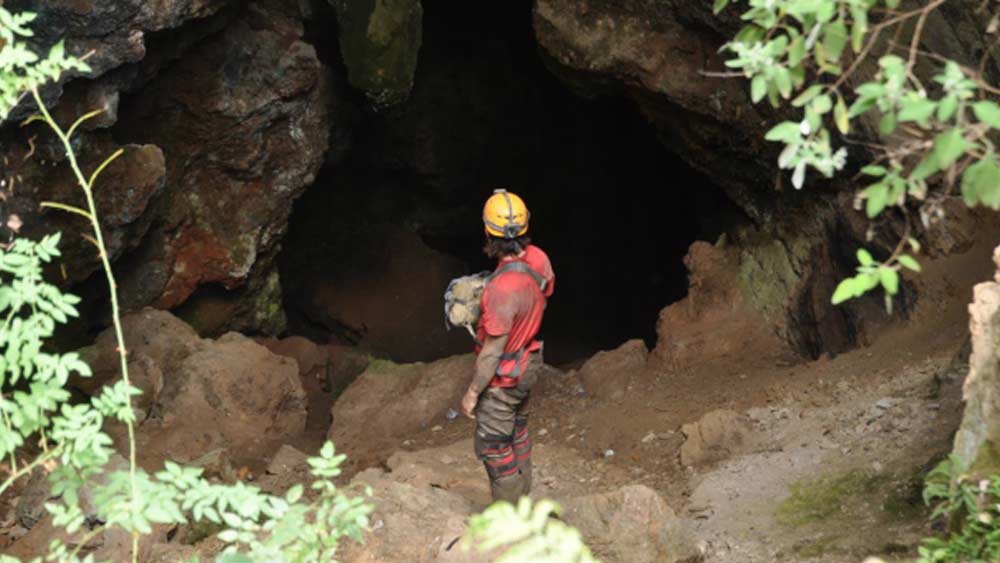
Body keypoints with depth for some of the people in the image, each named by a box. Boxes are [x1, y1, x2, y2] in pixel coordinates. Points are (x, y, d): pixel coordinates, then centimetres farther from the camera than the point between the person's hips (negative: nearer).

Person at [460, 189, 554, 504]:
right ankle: (521, 501, 43)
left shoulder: (502, 289, -37)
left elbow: (492, 352, -28)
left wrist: (472, 393, -15)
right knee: (517, 434, 26)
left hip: (503, 377, -8)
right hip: (528, 363, 8)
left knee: (493, 448, 8)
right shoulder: (538, 258, -13)